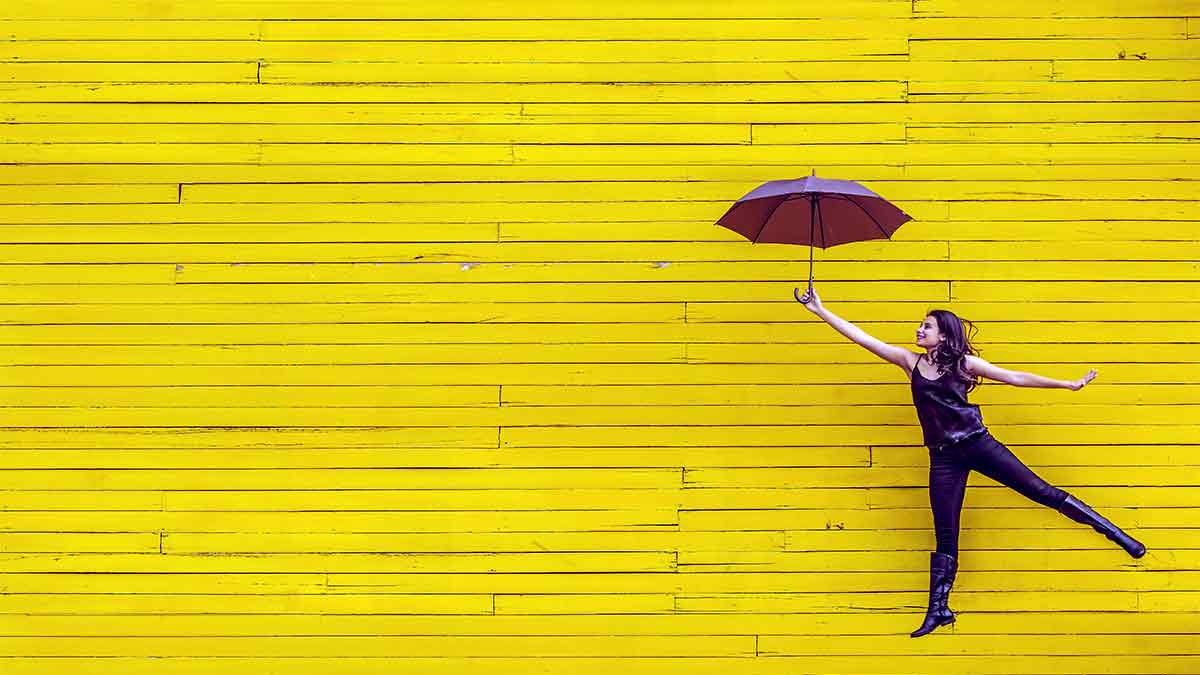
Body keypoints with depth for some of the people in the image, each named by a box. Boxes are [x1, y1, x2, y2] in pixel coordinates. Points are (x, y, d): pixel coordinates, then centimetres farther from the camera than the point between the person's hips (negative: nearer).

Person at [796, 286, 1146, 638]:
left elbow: (1015, 377, 4)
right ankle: (938, 609, 9)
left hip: (977, 444, -2)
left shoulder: (963, 363, 1)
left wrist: (1067, 384, 2)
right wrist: (821, 311, -1)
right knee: (945, 535, 4)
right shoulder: (911, 361, 8)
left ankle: (1114, 533, 7)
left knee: (1040, 490, -2)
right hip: (944, 457, 2)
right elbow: (862, 337, 4)